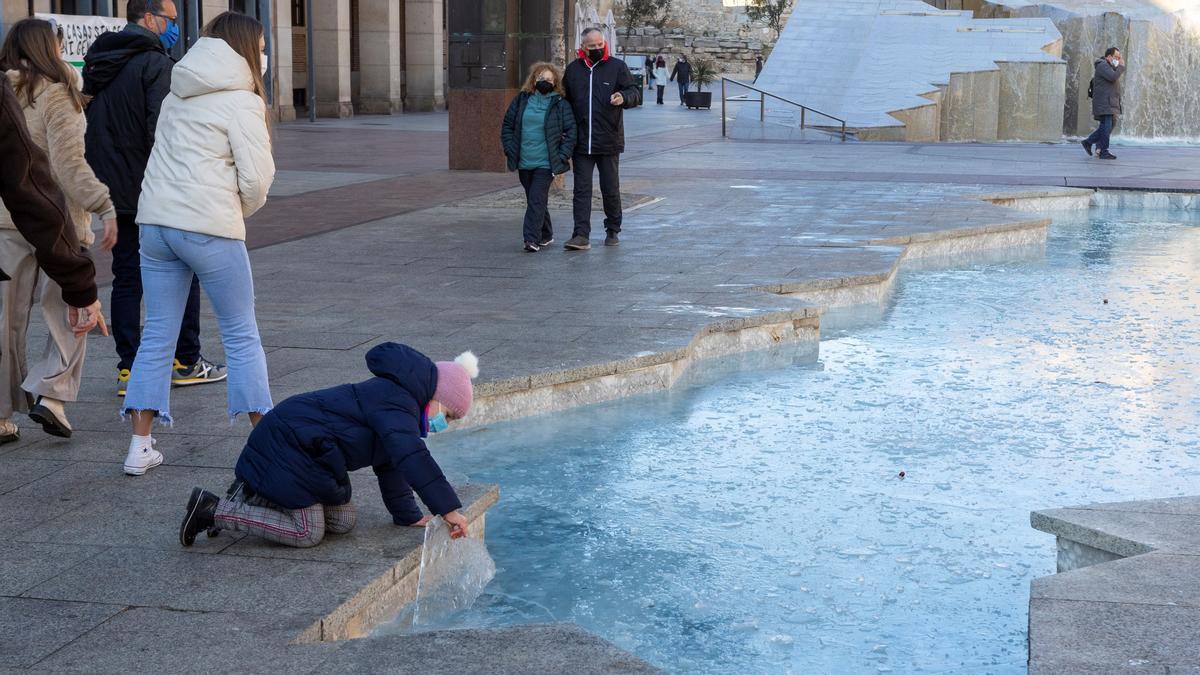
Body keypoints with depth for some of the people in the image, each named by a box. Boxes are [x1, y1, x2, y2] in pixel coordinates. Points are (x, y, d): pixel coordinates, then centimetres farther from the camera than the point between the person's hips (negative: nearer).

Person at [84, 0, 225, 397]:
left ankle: (129, 369, 8)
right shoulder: (154, 63, -12)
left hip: (114, 195, 7)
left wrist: (103, 187, 20)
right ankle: (185, 362, 10)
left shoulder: (97, 65, 15)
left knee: (126, 278, 9)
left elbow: (93, 130, 18)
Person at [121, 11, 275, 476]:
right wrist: (243, 210, 9)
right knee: (241, 335, 6)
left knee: (157, 336, 10)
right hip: (209, 227, -6)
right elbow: (257, 177, -12)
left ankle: (140, 447, 9)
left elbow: (172, 161, 13)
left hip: (156, 222, 6)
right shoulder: (241, 101, -6)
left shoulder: (177, 96, 16)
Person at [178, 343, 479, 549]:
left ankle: (252, 496, 15)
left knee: (343, 521, 7)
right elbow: (414, 458, -31)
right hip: (290, 445, -11)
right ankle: (214, 511, -7)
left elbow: (391, 465, 22)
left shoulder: (394, 399, 15)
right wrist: (448, 508, -32)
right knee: (308, 533, -10)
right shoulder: (397, 404, -19)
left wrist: (408, 515, 20)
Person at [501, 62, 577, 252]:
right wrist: (510, 150, 4)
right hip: (524, 162, 4)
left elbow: (570, 131, -1)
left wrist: (562, 156, -8)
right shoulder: (521, 101, 7)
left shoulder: (561, 105, -2)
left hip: (546, 164, -4)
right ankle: (546, 235, 28)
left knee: (537, 200, -14)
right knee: (534, 200, 13)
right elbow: (507, 126, 14)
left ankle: (532, 238, -15)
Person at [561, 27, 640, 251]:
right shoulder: (573, 69, 8)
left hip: (609, 141, -1)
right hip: (581, 142, 2)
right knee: (582, 189, -2)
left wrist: (624, 97, -24)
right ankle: (581, 236, -4)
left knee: (611, 189, 9)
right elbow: (564, 100, 17)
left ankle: (613, 231, 24)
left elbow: (636, 94, -1)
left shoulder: (617, 67, 1)